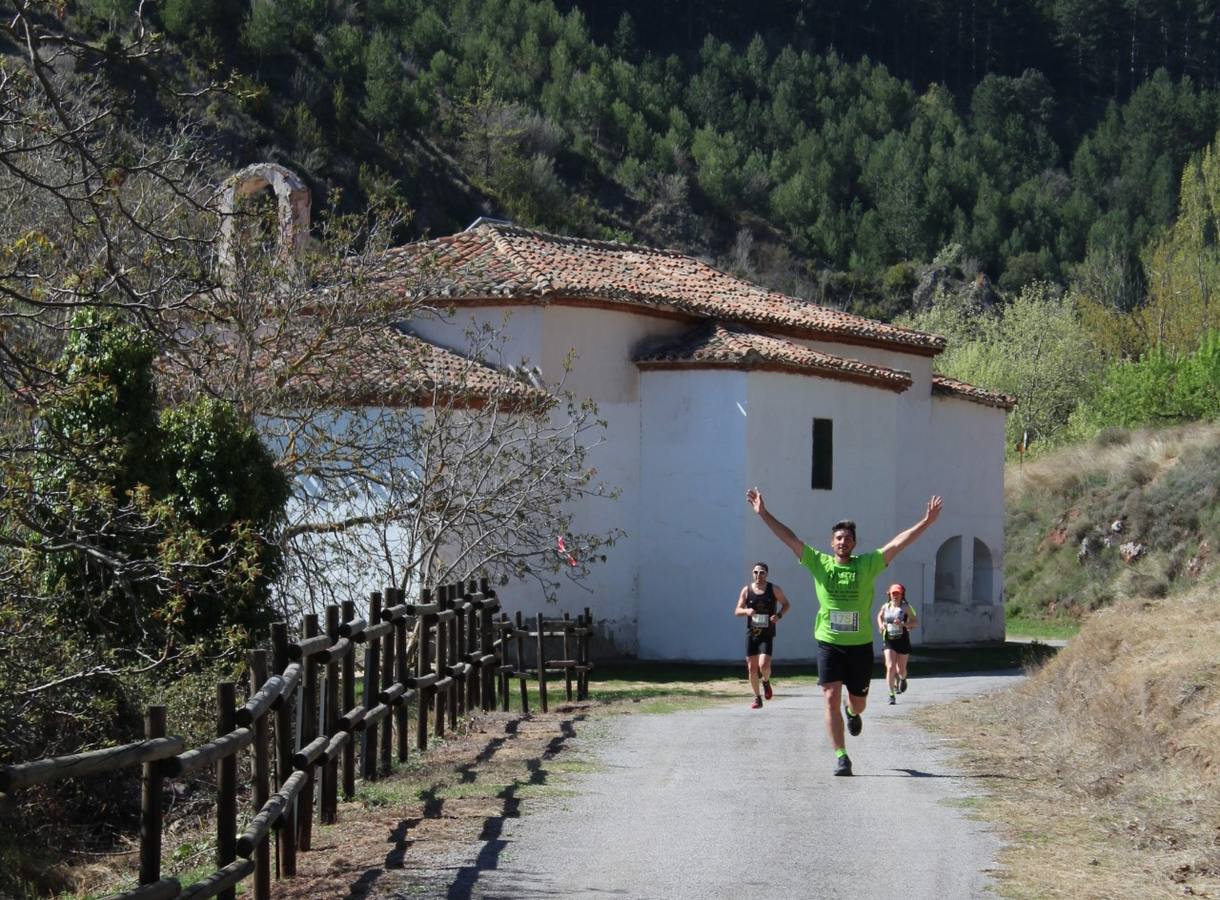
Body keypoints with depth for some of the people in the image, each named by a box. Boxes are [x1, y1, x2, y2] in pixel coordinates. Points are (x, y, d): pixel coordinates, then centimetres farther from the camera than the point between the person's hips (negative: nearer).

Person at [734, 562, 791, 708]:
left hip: (767, 634, -2)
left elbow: (786, 604, 10)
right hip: (751, 633, 2)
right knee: (752, 667, 2)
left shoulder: (774, 589, -1)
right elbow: (737, 611, 5)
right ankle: (757, 698, 18)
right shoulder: (746, 590, 2)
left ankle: (766, 681, 17)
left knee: (764, 665, -18)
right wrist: (746, 611, -18)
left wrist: (779, 615, -9)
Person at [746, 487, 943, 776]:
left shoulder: (867, 565, -2)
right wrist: (763, 514, -10)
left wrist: (926, 522, -13)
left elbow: (897, 543, -7)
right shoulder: (819, 563, -1)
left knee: (858, 702, 12)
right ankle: (841, 757, -4)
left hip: (860, 644, 1)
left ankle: (852, 712, 51)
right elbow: (790, 538, -4)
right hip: (828, 643, -1)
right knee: (831, 698, -10)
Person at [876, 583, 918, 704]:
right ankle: (891, 695, -10)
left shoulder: (906, 607, -5)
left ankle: (902, 679, 48)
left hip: (903, 640, -1)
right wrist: (881, 625, 5)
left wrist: (903, 624, -24)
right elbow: (880, 616, 25)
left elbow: (916, 621, -8)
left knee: (901, 669, 10)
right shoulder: (885, 607, 4)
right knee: (890, 667, -14)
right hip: (889, 641, 1)